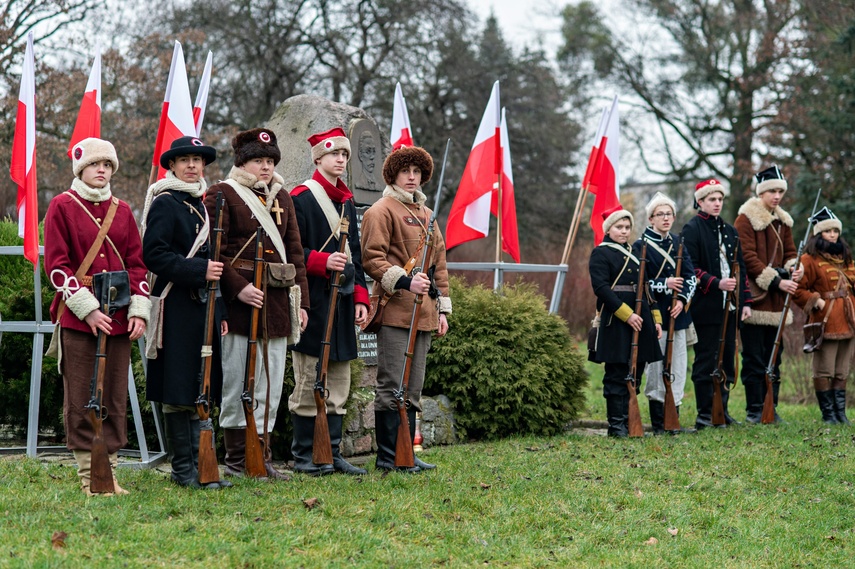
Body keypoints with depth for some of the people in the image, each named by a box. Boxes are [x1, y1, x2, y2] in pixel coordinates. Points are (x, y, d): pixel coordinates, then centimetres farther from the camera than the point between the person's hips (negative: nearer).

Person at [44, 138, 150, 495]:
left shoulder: (122, 211, 13)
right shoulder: (62, 207, 0)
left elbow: (136, 264, 13)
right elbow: (56, 265, -7)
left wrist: (139, 311, -1)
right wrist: (88, 310, -15)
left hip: (119, 318, 4)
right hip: (77, 318, -4)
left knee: (116, 398, 5)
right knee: (81, 400, -1)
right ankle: (89, 475, 5)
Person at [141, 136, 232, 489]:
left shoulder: (202, 205, 19)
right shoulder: (164, 203, -7)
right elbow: (154, 255, -17)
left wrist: (220, 311, 19)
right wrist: (199, 270, -24)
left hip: (204, 308, 8)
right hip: (177, 308, -8)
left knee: (201, 389, 10)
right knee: (178, 392, -4)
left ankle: (198, 464, 15)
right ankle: (183, 467, 2)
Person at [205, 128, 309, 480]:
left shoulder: (282, 198, 17)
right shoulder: (221, 195, -2)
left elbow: (294, 251, 17)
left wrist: (300, 301, 10)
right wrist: (239, 288, -19)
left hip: (278, 304, 6)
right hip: (239, 303, -6)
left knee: (271, 383, 6)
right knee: (236, 383, -1)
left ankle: (261, 456, 13)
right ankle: (237, 460, 7)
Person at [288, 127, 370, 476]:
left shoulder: (346, 201, 17)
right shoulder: (300, 197, -5)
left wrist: (360, 297, 11)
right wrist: (323, 262, -24)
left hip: (342, 302, 7)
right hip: (313, 301, -7)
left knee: (338, 383, 8)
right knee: (308, 383, -3)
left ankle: (331, 453, 14)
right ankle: (304, 456, 3)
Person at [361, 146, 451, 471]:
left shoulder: (426, 214, 20)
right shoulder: (381, 211, -4)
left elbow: (439, 264, 22)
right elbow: (372, 260, -12)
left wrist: (442, 308, 16)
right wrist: (405, 282, -24)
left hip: (423, 316, 8)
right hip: (395, 313, -8)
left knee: (413, 389, 11)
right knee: (392, 387, -5)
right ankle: (388, 457, 0)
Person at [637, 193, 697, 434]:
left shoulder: (677, 243, 12)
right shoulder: (641, 246, -3)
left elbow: (691, 276, 8)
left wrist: (682, 299, -9)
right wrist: (665, 285, -18)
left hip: (677, 313, 5)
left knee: (678, 366, 5)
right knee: (656, 368, -4)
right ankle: (658, 423, 3)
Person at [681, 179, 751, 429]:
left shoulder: (729, 230, 17)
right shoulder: (692, 230, -4)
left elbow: (740, 267, 19)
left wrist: (745, 301, 11)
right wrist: (716, 283, -22)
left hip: (729, 306, 7)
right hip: (706, 307, -7)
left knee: (727, 360, 9)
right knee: (706, 361, -3)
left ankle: (722, 409, 16)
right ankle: (705, 414, 2)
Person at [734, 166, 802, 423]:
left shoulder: (783, 221, 16)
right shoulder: (746, 219, -7)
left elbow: (789, 253, 16)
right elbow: (748, 258, -14)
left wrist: (794, 271, -7)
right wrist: (776, 281, -20)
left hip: (777, 301, 7)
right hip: (754, 298, -7)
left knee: (774, 358, 9)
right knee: (754, 359, -4)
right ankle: (754, 410, 1)